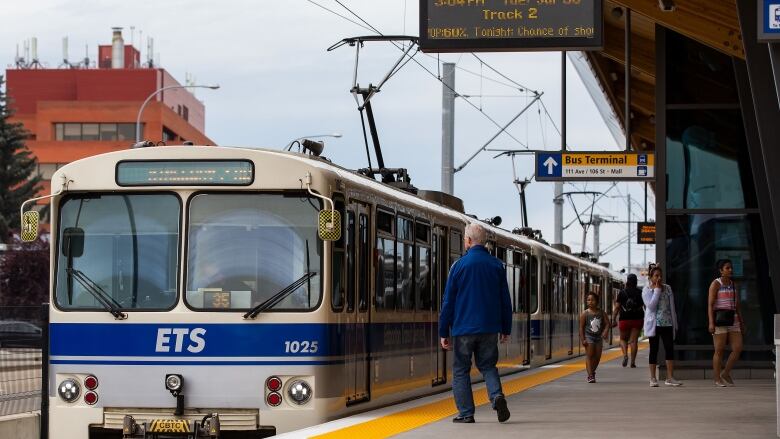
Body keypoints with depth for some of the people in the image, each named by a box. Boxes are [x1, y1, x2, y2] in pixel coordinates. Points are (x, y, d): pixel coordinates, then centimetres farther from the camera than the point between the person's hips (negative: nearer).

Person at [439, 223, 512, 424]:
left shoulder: (460, 265, -6)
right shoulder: (497, 265, 4)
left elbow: (448, 302, -4)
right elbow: (505, 300, 7)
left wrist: (444, 332, 1)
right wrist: (506, 329, 14)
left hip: (464, 328, -3)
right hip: (489, 329, 3)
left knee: (461, 370, 7)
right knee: (488, 366, 14)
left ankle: (466, 413, 4)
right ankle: (497, 396, -13)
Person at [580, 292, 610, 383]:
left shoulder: (601, 312, 1)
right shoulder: (585, 313, -7)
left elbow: (607, 323, 4)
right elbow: (581, 327, -5)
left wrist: (605, 331, -16)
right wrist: (582, 339, -11)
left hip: (598, 337, 4)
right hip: (589, 337, -4)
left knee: (597, 356, 7)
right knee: (589, 355, -9)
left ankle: (592, 372, 27)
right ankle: (590, 375, -11)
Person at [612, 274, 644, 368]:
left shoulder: (622, 293, -3)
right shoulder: (640, 293, 1)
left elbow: (617, 307, -4)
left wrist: (614, 319, 1)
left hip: (625, 319, -1)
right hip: (637, 319, 1)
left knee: (623, 339, 15)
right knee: (634, 341, 4)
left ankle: (625, 355, -10)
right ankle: (633, 362, 0)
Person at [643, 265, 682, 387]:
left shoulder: (668, 289, 11)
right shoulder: (647, 290, -1)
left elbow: (672, 307, 13)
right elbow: (651, 306, -16)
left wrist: (675, 324, 11)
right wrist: (657, 290, -13)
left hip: (667, 324, 3)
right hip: (654, 324, -3)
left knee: (670, 349, -4)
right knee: (654, 350, 1)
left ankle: (670, 377, -2)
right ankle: (653, 378, 6)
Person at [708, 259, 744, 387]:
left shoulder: (733, 284, 15)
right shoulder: (715, 284, -5)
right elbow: (710, 304, -12)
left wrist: (741, 322, 15)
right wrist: (711, 322, -21)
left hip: (732, 320, 6)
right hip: (719, 320, -6)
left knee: (738, 348, -3)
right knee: (719, 350, -3)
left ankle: (726, 374, 12)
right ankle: (717, 379, 6)